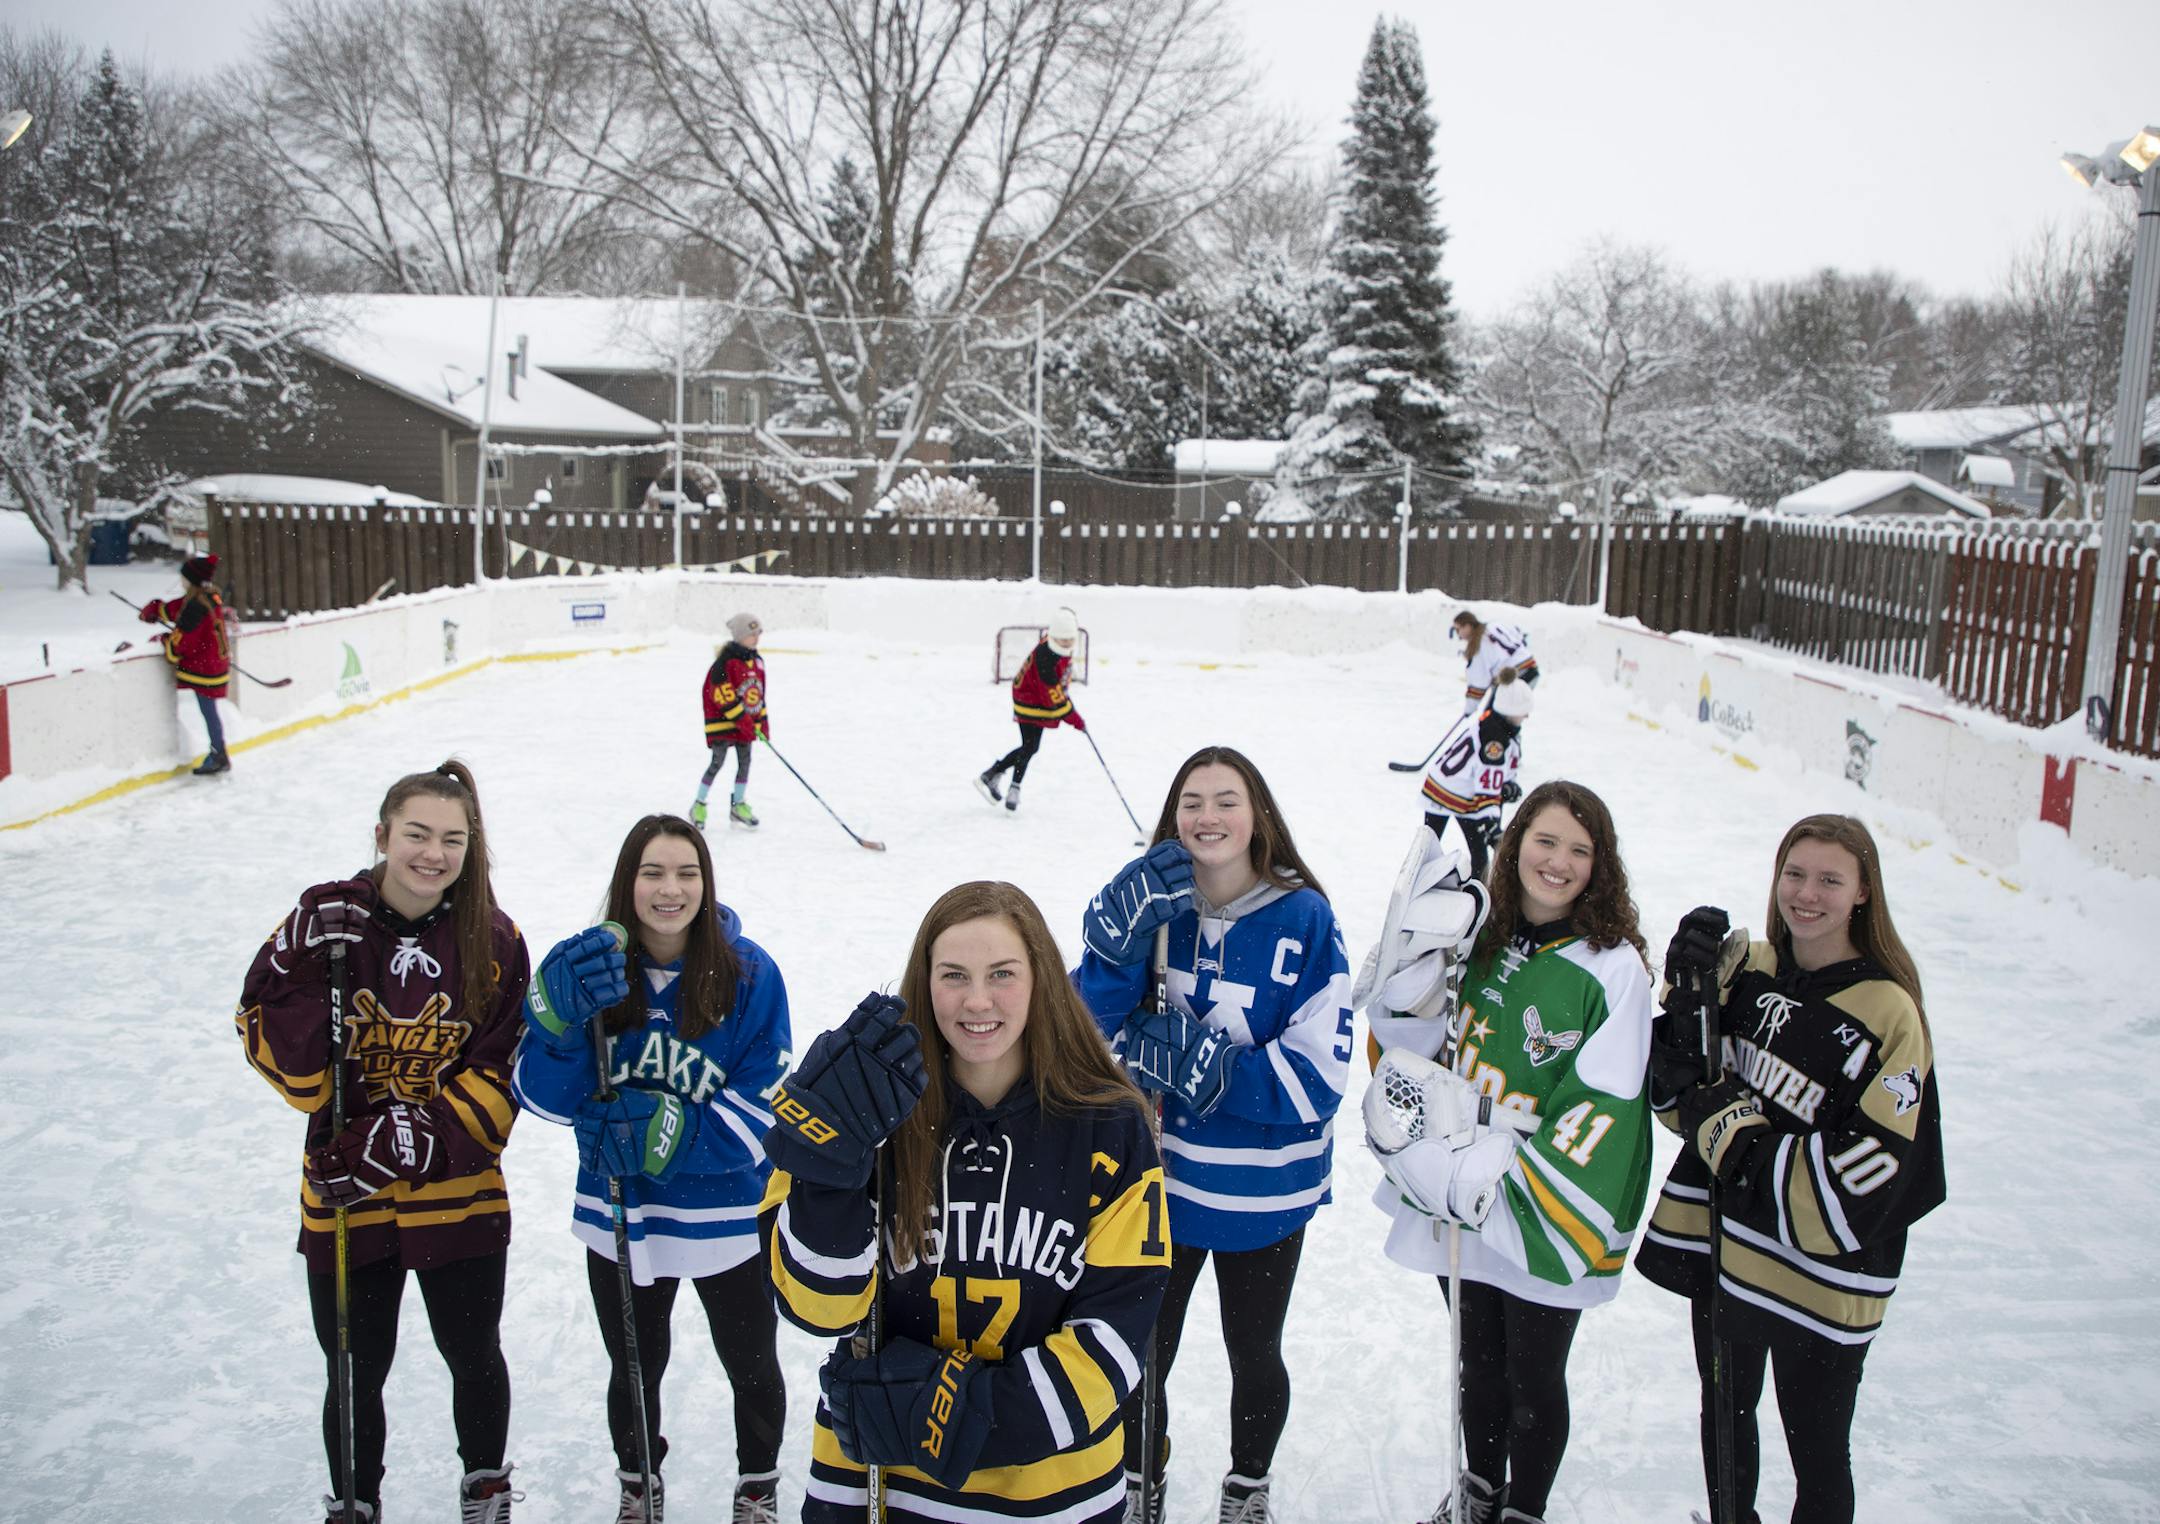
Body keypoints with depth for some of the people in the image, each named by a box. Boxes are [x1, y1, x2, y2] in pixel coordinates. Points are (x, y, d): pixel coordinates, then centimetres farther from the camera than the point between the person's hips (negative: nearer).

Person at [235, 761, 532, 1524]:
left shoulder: (494, 942, -8)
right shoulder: (325, 919, -10)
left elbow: (500, 1078, -8)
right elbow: (287, 1063, -13)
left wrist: (413, 1141, -21)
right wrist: (308, 979, -29)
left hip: (461, 1196, 1)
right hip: (343, 1200, 0)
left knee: (473, 1355, 19)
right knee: (356, 1371, 15)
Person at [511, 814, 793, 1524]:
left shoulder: (749, 973, -16)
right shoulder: (590, 966, -10)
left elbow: (761, 1107, -16)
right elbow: (545, 1096, -16)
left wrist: (670, 1133, -31)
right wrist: (562, 1012, -34)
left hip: (728, 1216, -1)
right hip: (618, 1215, 2)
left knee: (753, 1367, 19)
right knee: (634, 1367, 24)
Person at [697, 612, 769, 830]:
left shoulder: (757, 661, 7)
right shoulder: (725, 661, -18)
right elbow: (724, 696, -21)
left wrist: (763, 722, 13)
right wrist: (743, 721, -22)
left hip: (747, 724, 7)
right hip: (722, 722, -7)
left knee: (745, 762, 9)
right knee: (717, 762, -5)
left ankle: (738, 806, 22)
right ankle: (699, 806, 8)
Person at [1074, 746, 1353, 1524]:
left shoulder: (1304, 918, -17)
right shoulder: (1151, 903, -8)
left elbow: (1317, 1075, -20)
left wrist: (1195, 1063, -29)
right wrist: (1123, 931, -30)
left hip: (1263, 1194, -1)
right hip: (1157, 1177, 2)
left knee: (1254, 1355, 22)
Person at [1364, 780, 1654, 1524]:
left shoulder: (1615, 967, -16)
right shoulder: (1480, 940, -2)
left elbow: (1601, 1108, -18)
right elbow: (1422, 1044, 10)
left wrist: (1506, 1180, -22)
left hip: (1544, 1220, -4)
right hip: (1464, 1208, 5)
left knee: (1533, 1381, 14)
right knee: (1479, 1363, 24)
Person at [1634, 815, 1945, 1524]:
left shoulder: (1888, 1011, -18)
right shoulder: (1745, 968, -2)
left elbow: (1853, 1186, -22)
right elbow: (1674, 1096, -2)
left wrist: (1722, 1123, -20)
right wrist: (1688, 993, -17)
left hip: (1819, 1279, -5)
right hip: (1721, 1245, 5)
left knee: (1818, 1454, 15)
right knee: (1725, 1418, 25)